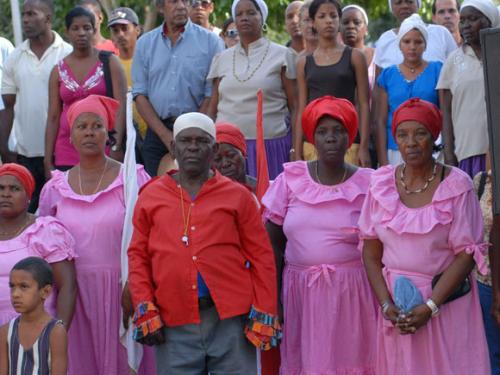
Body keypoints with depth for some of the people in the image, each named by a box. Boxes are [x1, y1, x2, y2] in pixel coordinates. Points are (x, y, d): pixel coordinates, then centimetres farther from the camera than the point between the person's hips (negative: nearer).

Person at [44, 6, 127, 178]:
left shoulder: (109, 62, 5)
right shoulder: (59, 70, 10)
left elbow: (121, 106, -2)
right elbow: (53, 117, 9)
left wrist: (117, 147, -13)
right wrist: (48, 161, 3)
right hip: (67, 155, 2)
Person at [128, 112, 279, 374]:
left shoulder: (237, 195, 6)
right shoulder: (151, 196, 10)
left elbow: (261, 256, 5)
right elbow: (138, 256, 10)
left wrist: (264, 313, -2)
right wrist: (145, 310, -1)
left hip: (231, 319, -1)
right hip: (173, 324, 1)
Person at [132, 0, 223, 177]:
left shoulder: (210, 41, 1)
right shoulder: (145, 43, 10)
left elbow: (212, 96, -3)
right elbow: (140, 94, 5)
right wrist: (165, 135, -6)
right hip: (157, 132, 2)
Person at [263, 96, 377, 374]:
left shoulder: (367, 183, 0)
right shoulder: (291, 178, 3)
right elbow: (274, 243, 6)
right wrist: (273, 296, 3)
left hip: (352, 292, -1)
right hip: (300, 290, 1)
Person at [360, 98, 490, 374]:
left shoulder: (456, 185, -9)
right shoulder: (382, 184, 0)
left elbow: (466, 254, -11)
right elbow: (371, 254, 2)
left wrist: (430, 307, -16)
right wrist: (386, 305, -9)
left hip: (446, 299, -2)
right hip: (396, 301, 3)